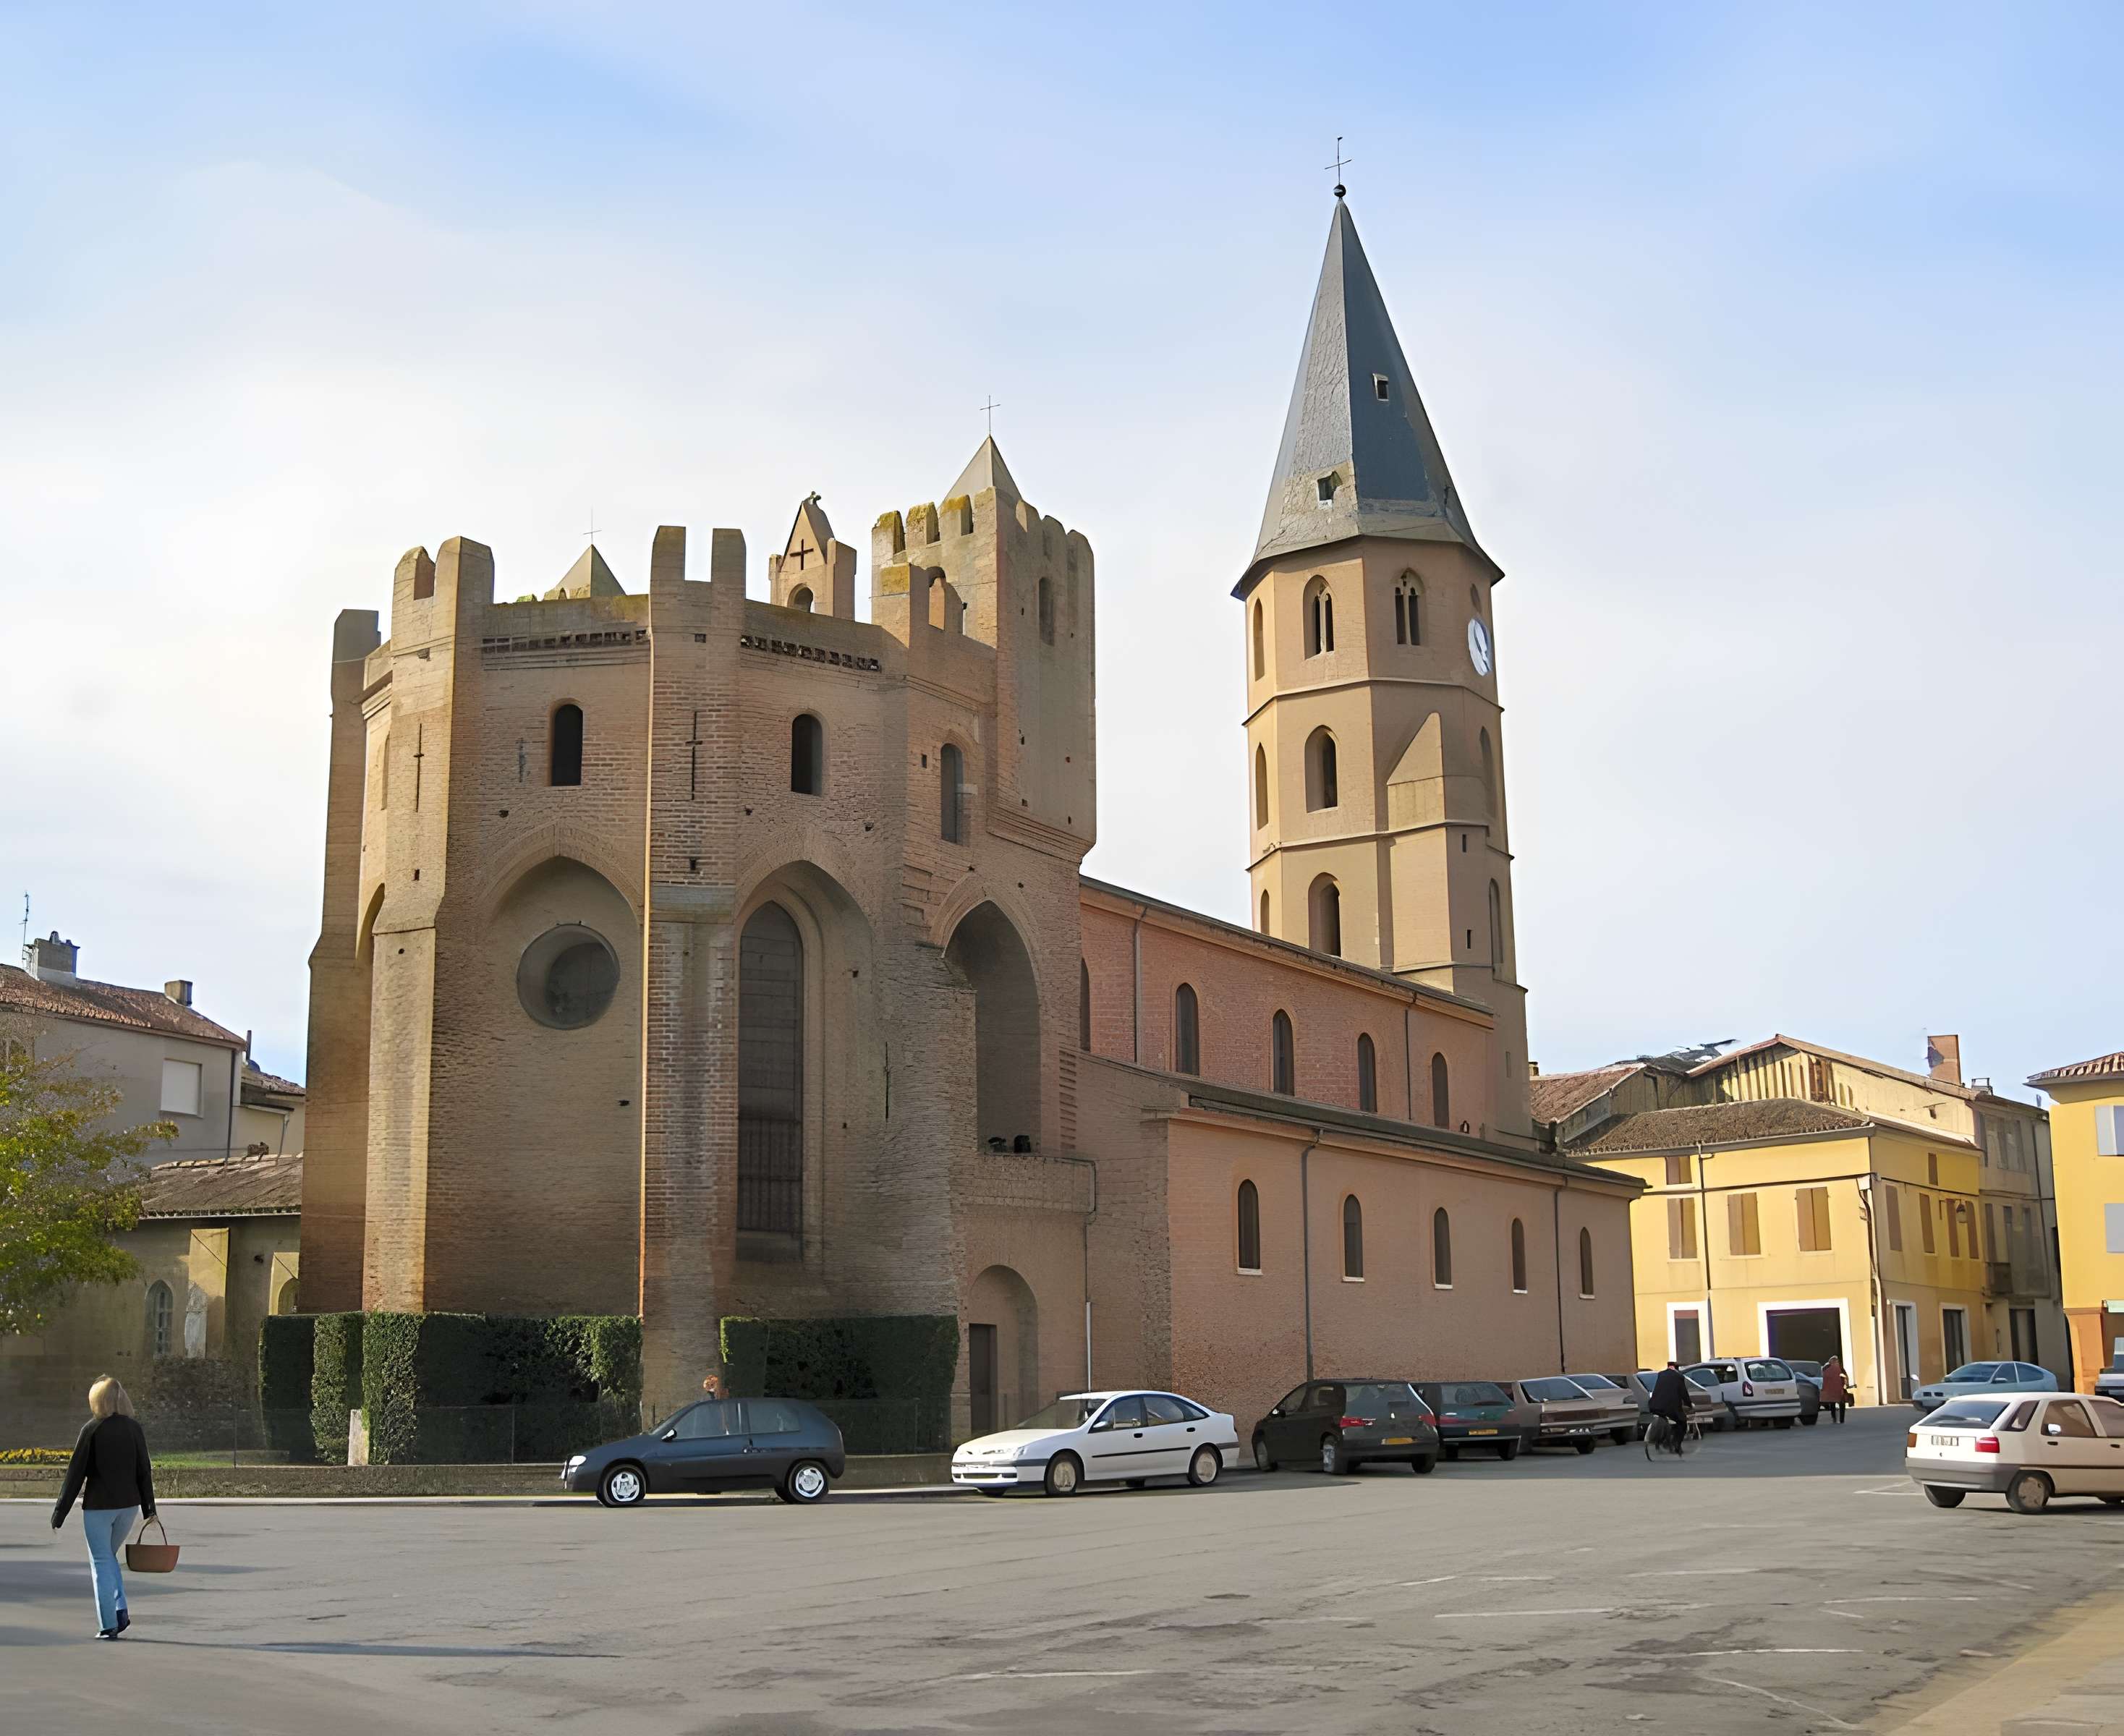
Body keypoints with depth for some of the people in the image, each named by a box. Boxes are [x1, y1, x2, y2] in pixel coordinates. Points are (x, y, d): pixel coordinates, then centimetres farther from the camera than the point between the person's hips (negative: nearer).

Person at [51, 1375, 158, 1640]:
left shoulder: (92, 1429, -8)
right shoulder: (134, 1428, 3)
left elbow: (76, 1472, -8)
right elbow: (144, 1472, 6)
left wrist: (59, 1513, -2)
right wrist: (149, 1508, 14)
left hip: (98, 1505, -4)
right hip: (129, 1504, 4)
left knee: (101, 1562, 5)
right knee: (109, 1556, 21)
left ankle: (108, 1625, 3)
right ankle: (121, 1611, 9)